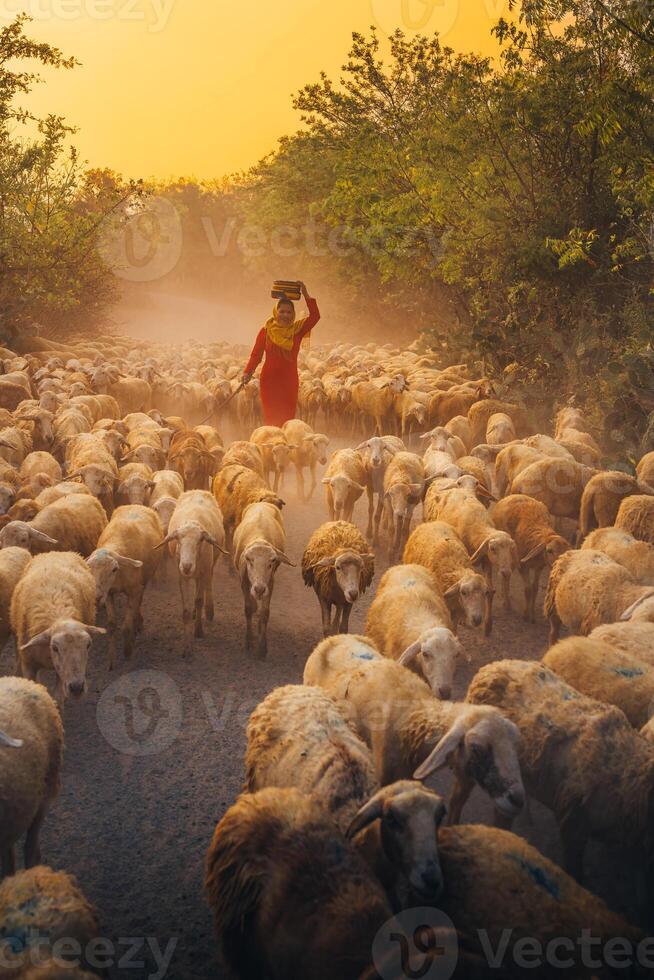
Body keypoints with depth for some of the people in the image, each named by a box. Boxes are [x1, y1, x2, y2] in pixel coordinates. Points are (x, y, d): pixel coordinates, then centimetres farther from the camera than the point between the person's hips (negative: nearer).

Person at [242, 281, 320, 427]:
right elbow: (256, 354, 1)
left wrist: (306, 295, -12)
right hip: (270, 379, -1)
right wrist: (248, 372, -11)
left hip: (290, 381, 1)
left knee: (288, 418, 2)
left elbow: (315, 316, -7)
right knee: (271, 418, -2)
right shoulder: (266, 331, 1)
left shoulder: (297, 329, 3)